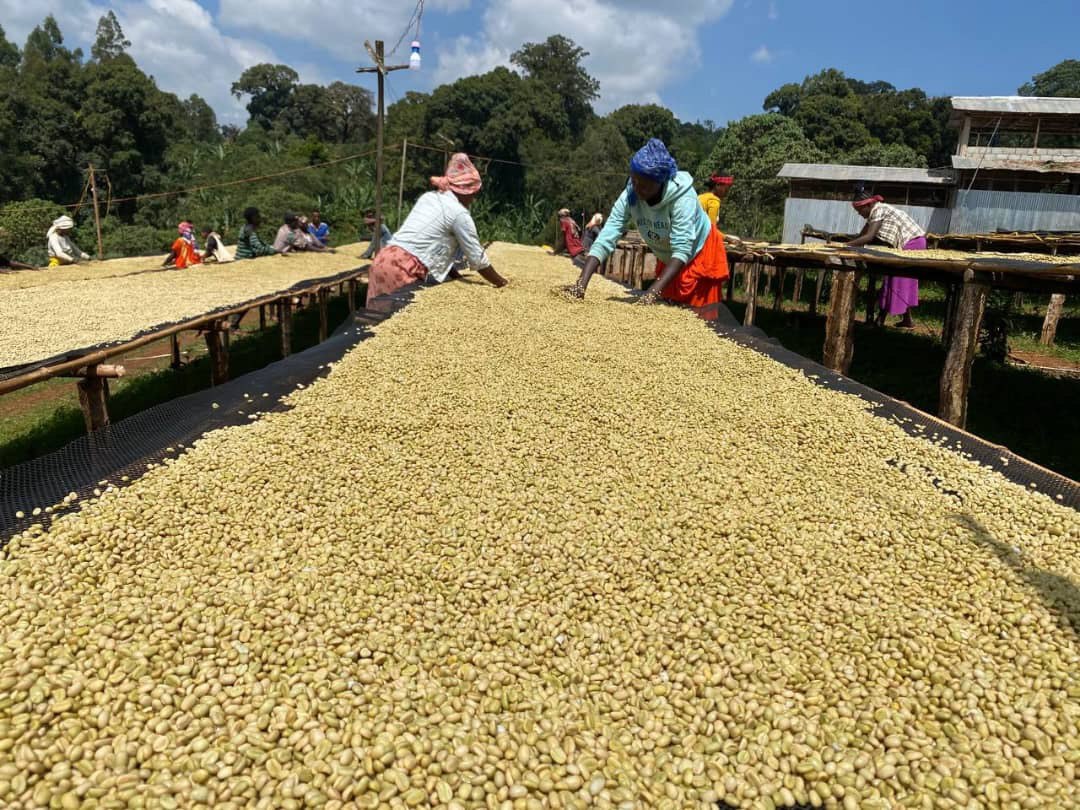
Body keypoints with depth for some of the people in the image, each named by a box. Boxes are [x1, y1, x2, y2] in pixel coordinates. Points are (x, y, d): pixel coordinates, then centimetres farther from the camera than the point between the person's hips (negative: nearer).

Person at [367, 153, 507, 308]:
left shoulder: (428, 197, 20)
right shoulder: (459, 213, -3)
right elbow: (477, 258, 3)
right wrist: (499, 282, 16)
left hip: (383, 260, 8)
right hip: (402, 269, -8)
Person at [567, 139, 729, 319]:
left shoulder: (682, 198, -35)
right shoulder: (629, 196, -25)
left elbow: (682, 250, -40)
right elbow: (605, 239, -30)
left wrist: (654, 291, -52)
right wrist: (581, 283, -42)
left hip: (701, 254, -5)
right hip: (668, 259, 5)